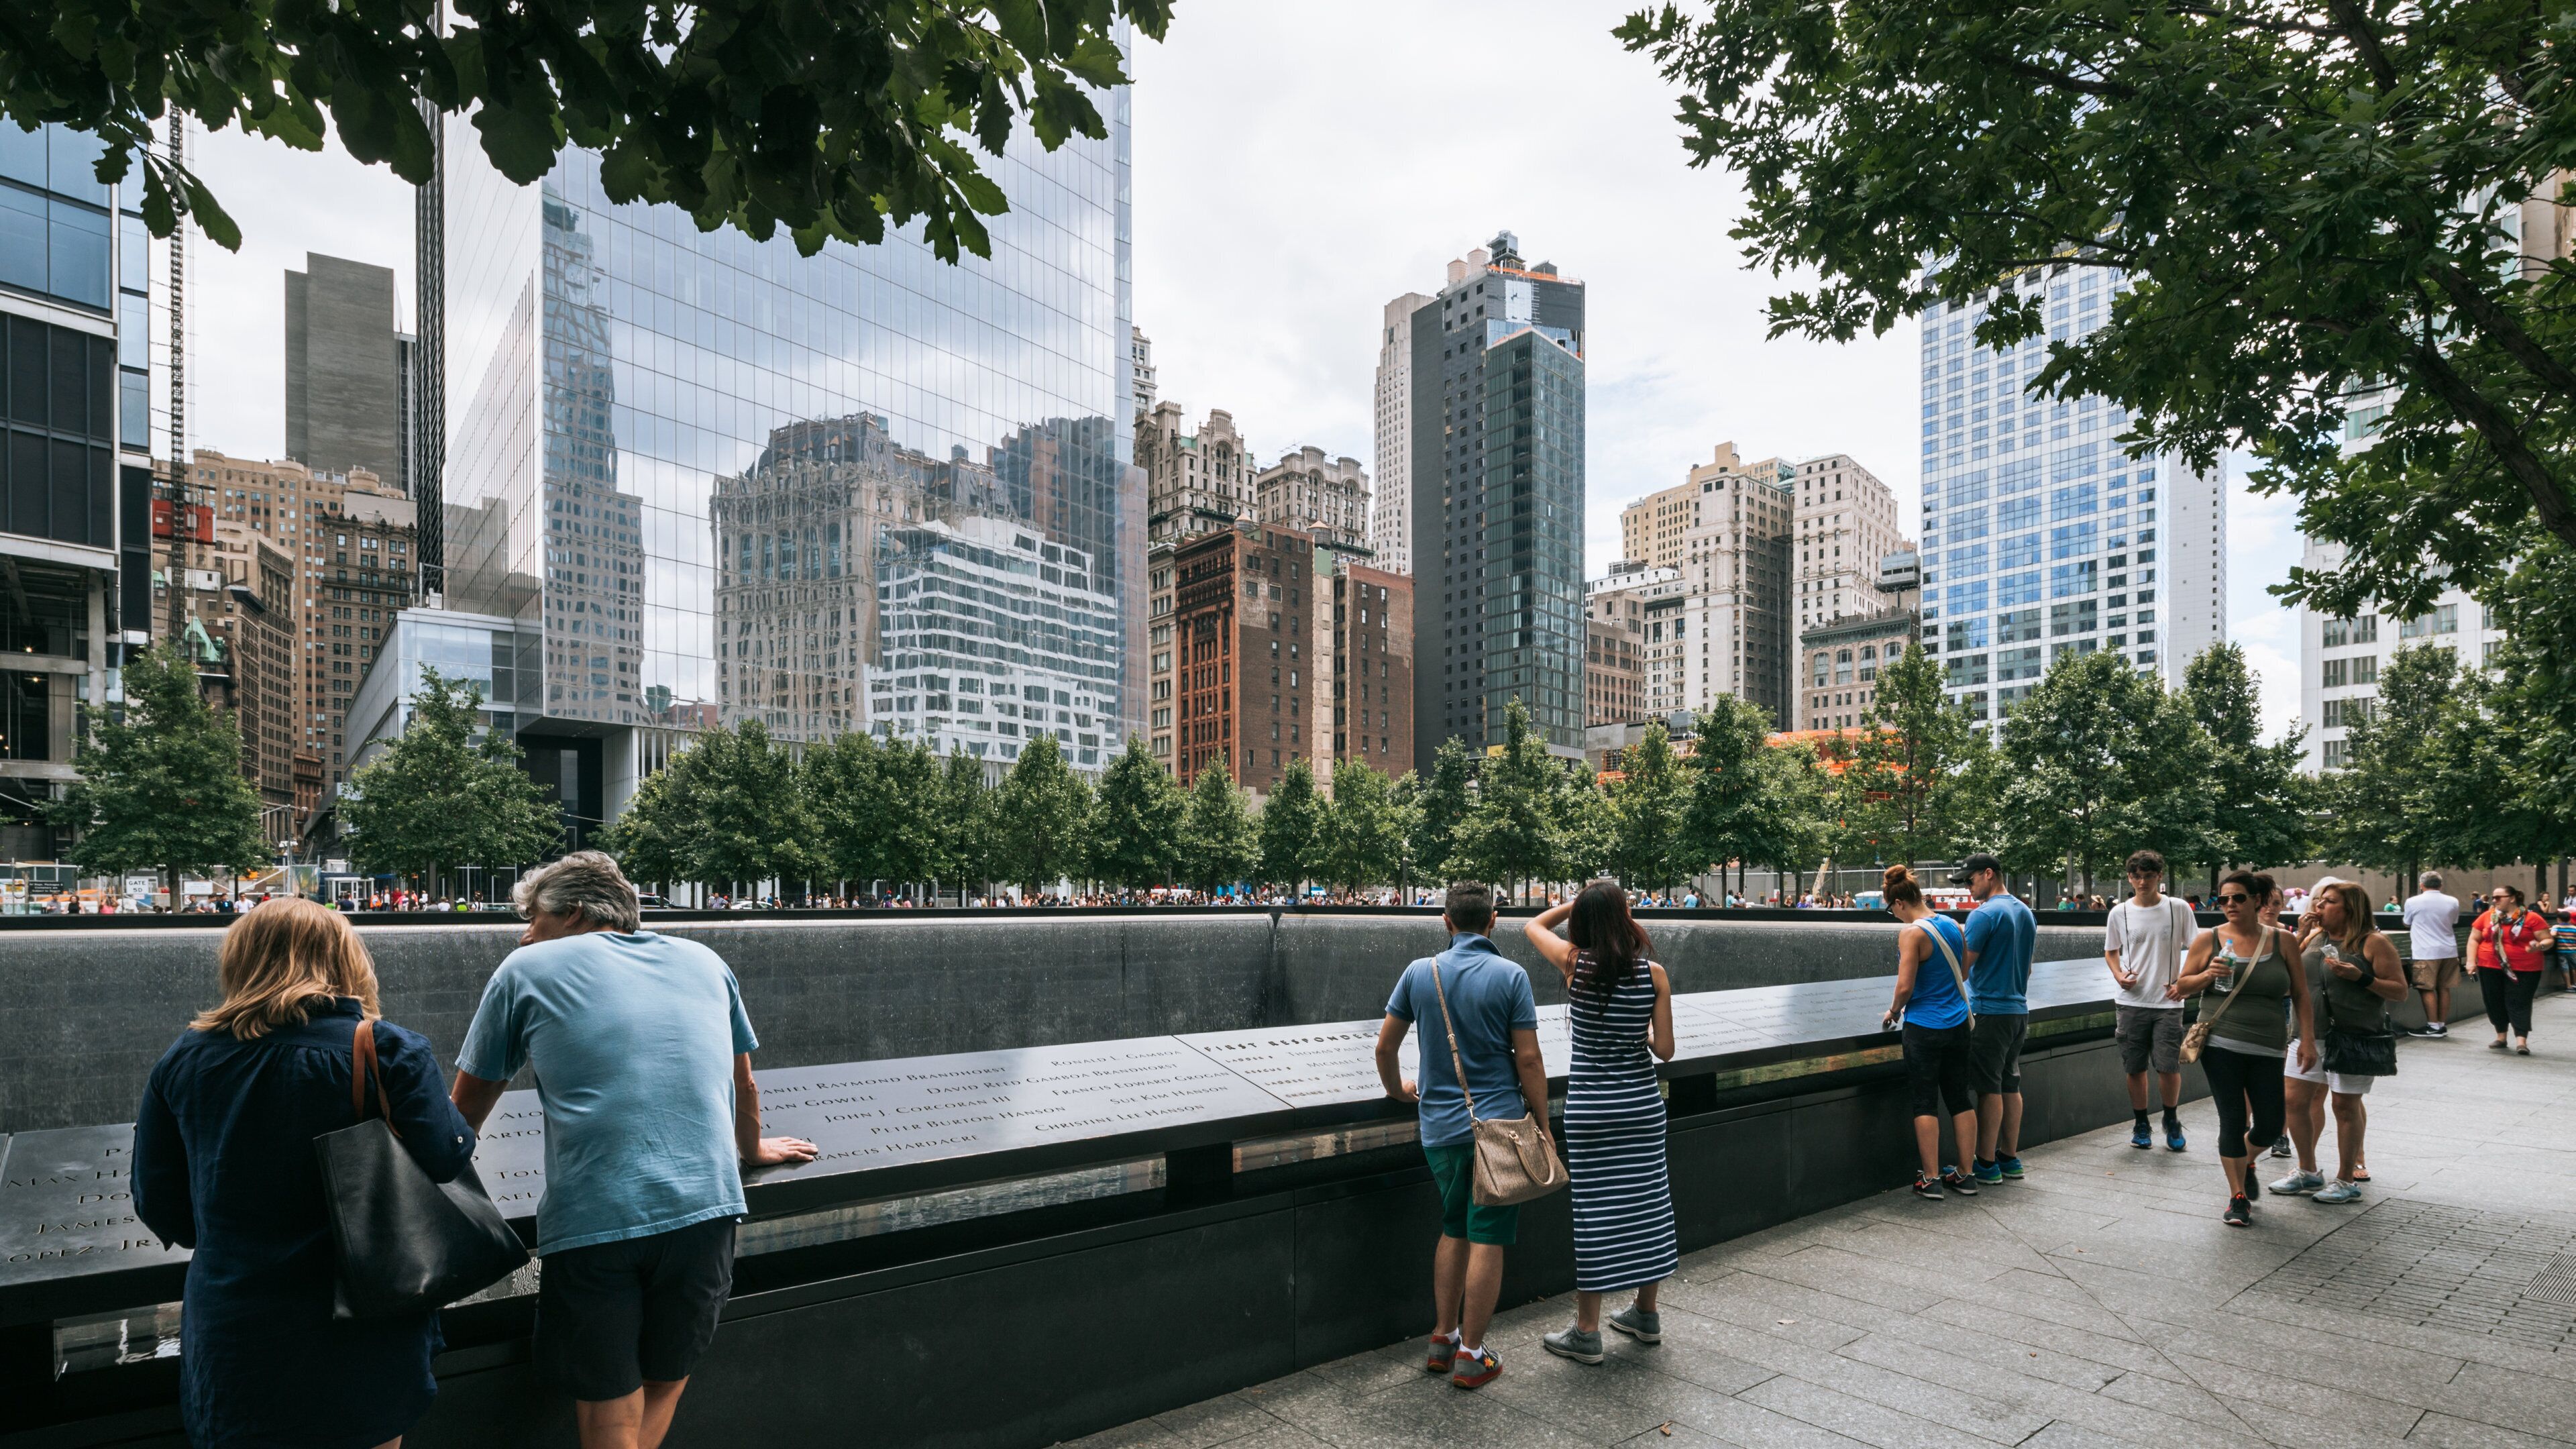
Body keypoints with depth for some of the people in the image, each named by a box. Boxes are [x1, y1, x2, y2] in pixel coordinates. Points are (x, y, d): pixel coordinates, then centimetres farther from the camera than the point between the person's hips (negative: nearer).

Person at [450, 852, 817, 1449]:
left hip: (593, 1217, -2)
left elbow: (468, 1103, 20)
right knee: (664, 1384, 21)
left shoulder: (527, 969, 10)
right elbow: (743, 1084, 28)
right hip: (705, 1207, 2)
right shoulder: (703, 962, 18)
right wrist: (751, 1148, 46)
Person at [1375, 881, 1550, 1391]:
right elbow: (1528, 1060, -9)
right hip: (1498, 1123, -4)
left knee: (1454, 1231, 19)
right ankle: (1471, 1356, 11)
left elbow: (1385, 1047, 6)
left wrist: (1398, 1090, 24)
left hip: (1440, 1125, 4)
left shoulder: (1420, 972, 0)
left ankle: (1443, 1339, 26)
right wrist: (1542, 1124, 1)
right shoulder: (1510, 975, -8)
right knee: (1487, 1240, 5)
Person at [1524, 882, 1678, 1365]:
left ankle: (1587, 1333, 12)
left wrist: (1580, 902, 5)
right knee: (1646, 1201, 15)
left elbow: (1534, 925, 10)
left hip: (1589, 1105, -2)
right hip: (1642, 1101, 2)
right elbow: (1664, 1049, -5)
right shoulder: (1653, 974, -7)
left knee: (1595, 1209, 4)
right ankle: (1646, 1315, 31)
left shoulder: (1574, 963, -10)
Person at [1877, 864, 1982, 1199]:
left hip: (1924, 1028, -7)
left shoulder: (1912, 933, -17)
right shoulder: (1953, 925, 5)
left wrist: (1894, 1010, 0)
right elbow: (1964, 972, 16)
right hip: (1957, 1024, 7)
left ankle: (1931, 1178, 5)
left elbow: (1905, 987, -19)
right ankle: (1965, 1174, 20)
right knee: (1960, 1099, 13)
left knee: (1925, 1102, 1)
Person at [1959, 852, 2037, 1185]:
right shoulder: (2026, 913, 12)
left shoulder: (1985, 915, -16)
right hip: (2019, 1009, 8)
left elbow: (1963, 968, -18)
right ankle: (2010, 1158, 20)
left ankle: (1986, 1164, 3)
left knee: (1990, 1088, -3)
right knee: (2011, 1085, 13)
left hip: (1990, 1011, -8)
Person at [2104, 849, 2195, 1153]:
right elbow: (2110, 952, 14)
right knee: (2135, 1068, 7)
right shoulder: (2119, 913, 3)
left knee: (2169, 1067, -4)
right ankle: (2141, 1125, 22)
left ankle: (2172, 1122, 21)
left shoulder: (2179, 909, -2)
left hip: (2168, 1002, -2)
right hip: (2132, 1001, 2)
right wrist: (2119, 975, -5)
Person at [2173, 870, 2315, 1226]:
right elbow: (2182, 986, 7)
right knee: (2232, 1121, -1)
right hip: (2220, 1045, -2)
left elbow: (2300, 994, 7)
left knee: (2270, 1126, 5)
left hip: (2267, 1049, 2)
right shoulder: (2209, 940, 1)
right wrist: (2207, 976, -13)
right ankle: (2238, 1197, 12)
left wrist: (2307, 1039, 2)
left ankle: (2246, 1161, 38)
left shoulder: (2281, 941, 4)